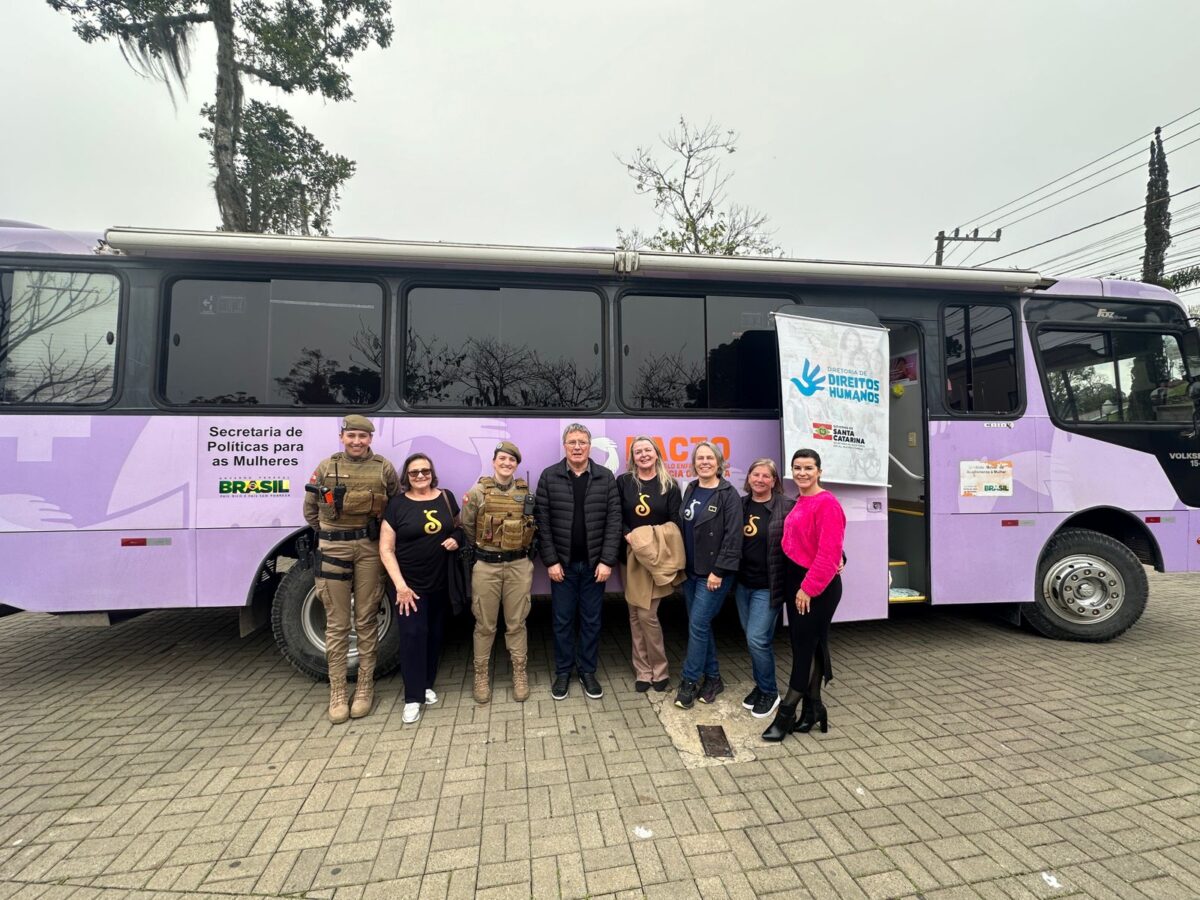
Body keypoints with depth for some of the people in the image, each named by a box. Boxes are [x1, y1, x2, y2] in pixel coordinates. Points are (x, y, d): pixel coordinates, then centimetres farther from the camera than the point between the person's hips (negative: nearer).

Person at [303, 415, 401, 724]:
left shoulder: (384, 469, 1)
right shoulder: (326, 467, 4)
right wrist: (328, 533, 9)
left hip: (370, 548, 0)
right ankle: (337, 693, 15)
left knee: (366, 620, 7)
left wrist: (384, 534, 3)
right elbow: (310, 508, 14)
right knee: (336, 624, 6)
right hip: (334, 548, 1)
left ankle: (365, 687, 19)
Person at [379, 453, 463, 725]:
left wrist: (455, 539, -7)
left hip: (441, 582, 4)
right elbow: (386, 549, -8)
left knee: (435, 634, 12)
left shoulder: (446, 498, 2)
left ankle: (426, 684, 30)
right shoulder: (397, 504, -7)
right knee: (413, 635, -5)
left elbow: (459, 527, 17)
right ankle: (413, 698, 7)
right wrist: (400, 585, -15)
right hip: (409, 583, -3)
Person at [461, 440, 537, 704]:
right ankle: (481, 676, 25)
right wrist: (483, 548, 8)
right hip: (486, 566, -1)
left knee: (516, 623, 10)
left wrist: (522, 551, 8)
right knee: (485, 625, 9)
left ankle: (520, 674, 24)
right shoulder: (478, 491, -5)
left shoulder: (526, 493, 3)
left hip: (519, 566, 2)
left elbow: (533, 529, 11)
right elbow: (466, 527, 2)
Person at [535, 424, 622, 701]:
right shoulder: (549, 477, -2)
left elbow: (614, 521, -3)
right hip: (562, 563, 0)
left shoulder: (605, 477, 0)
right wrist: (551, 561, -8)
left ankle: (588, 671, 28)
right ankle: (563, 672, 27)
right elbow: (542, 522, -4)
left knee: (591, 620, 11)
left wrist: (607, 561, -8)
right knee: (562, 620, 10)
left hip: (595, 563, 1)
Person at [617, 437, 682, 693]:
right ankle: (642, 671, 20)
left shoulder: (670, 485, 1)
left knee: (647, 614, -6)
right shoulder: (624, 482, 3)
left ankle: (658, 670, 14)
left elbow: (675, 521, 0)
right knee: (635, 615, 7)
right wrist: (628, 536, -15)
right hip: (630, 554, 2)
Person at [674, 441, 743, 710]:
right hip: (690, 570, 7)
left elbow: (732, 536, -15)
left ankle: (689, 682, 10)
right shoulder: (691, 490, 9)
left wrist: (718, 571, -18)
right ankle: (713, 678, 27)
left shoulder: (729, 494, -11)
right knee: (701, 624, 13)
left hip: (714, 572, -7)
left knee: (698, 624, -4)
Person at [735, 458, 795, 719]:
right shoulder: (740, 505, 4)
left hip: (768, 586, -5)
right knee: (752, 638, 15)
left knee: (757, 639, -4)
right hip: (743, 583, 5)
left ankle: (769, 692, 18)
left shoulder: (787, 506, -10)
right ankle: (761, 685, 34)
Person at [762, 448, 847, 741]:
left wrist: (808, 588, -19)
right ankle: (813, 707, 27)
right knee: (810, 645, 15)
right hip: (796, 582, 8)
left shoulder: (826, 503, -16)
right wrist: (797, 585, 10)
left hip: (818, 588, -8)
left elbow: (828, 552, -21)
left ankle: (786, 713, 11)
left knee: (805, 646, 1)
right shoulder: (800, 503, 10)